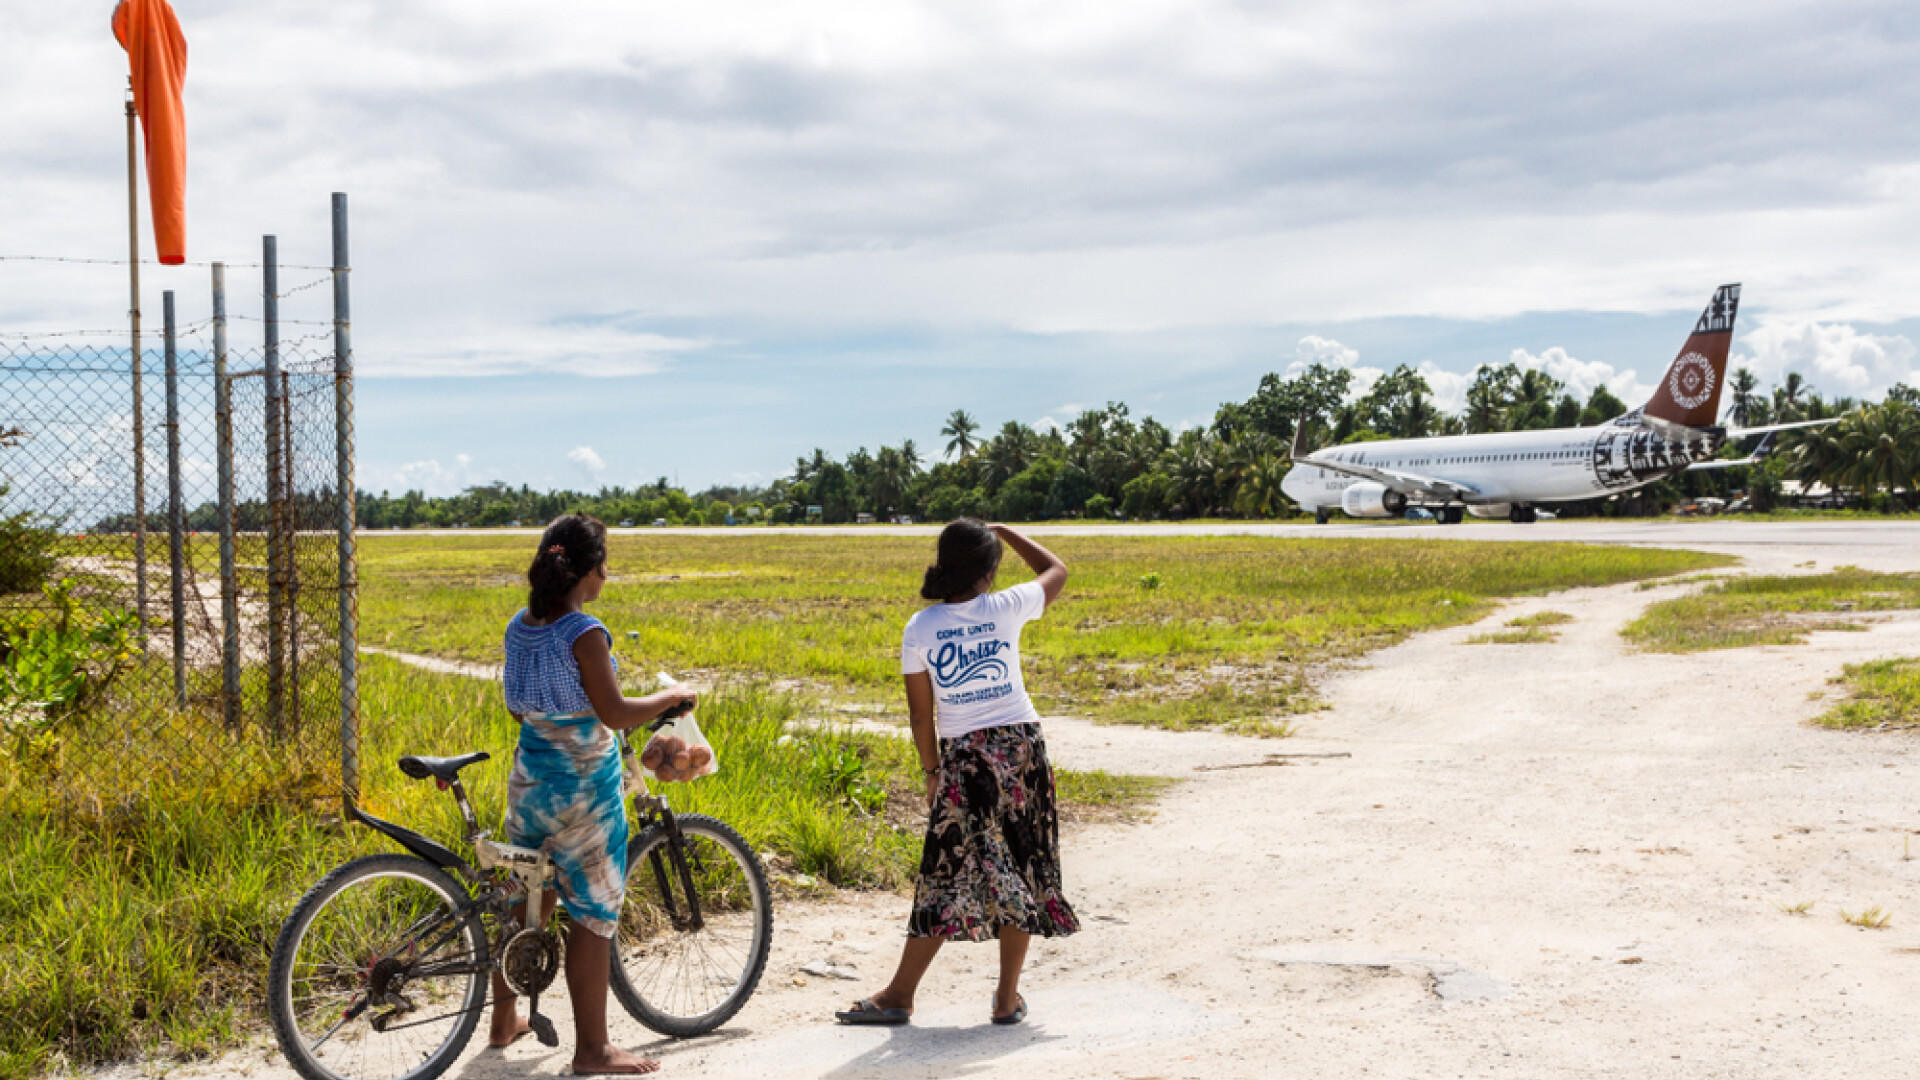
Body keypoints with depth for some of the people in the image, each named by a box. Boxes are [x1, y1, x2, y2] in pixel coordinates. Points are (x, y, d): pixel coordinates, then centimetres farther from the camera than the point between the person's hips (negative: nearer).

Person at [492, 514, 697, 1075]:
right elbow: (615, 713, -21)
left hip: (529, 773, 8)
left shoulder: (519, 626, 4)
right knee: (593, 912, 1)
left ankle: (504, 1020, 31)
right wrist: (670, 696, -6)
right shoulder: (584, 633, -19)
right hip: (583, 783, -8)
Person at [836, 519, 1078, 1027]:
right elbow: (1057, 570, 15)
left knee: (949, 873, 5)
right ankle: (1008, 997, 14)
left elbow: (921, 714, 0)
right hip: (1020, 747, 0)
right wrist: (1004, 532, 22)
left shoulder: (919, 629, -5)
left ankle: (900, 994, 7)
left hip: (962, 758, 0)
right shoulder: (1005, 609, -5)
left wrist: (931, 770, 13)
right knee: (1021, 870, 10)